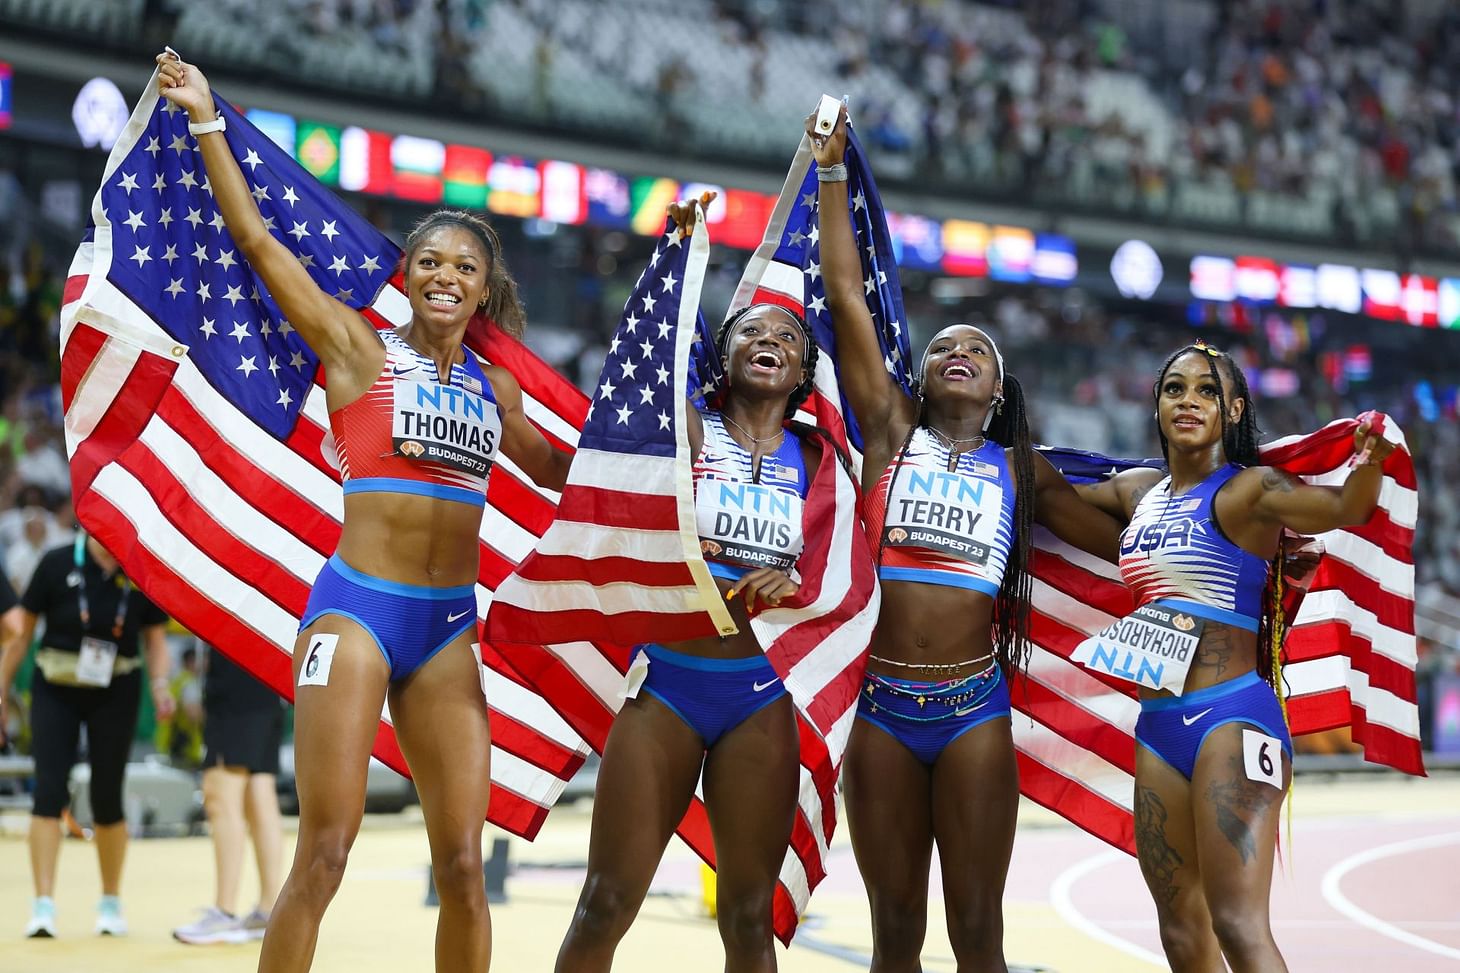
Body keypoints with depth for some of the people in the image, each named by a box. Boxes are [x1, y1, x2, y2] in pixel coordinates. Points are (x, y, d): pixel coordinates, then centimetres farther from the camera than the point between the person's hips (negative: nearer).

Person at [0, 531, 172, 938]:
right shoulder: (57, 565, -10)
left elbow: (155, 640, 4)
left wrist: (160, 684, -13)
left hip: (115, 694, 1)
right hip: (55, 691, -1)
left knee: (107, 795, 6)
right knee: (49, 790, -11)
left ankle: (111, 902, 23)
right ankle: (43, 905, -8)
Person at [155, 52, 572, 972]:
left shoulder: (495, 386, 14)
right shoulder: (358, 346, 1)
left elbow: (561, 468, 31)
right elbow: (256, 238, -2)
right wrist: (206, 120, -1)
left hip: (451, 626, 5)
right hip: (357, 608, -4)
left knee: (463, 863, 2)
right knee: (324, 855, -8)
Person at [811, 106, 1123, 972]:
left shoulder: (1020, 468, 11)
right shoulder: (892, 431, 8)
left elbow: (1124, 539, 15)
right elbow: (846, 297, 4)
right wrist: (832, 174, 1)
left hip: (974, 708, 0)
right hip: (883, 706, 0)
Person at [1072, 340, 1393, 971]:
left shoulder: (1247, 490, -7)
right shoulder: (1137, 492, 13)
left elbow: (1347, 508, -22)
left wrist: (1370, 461, -41)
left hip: (1231, 717, -7)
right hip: (1159, 725, 7)